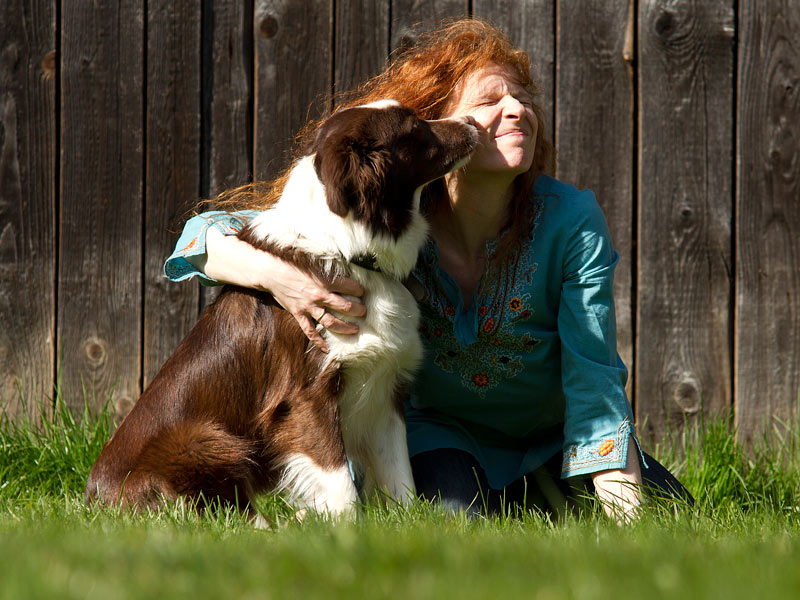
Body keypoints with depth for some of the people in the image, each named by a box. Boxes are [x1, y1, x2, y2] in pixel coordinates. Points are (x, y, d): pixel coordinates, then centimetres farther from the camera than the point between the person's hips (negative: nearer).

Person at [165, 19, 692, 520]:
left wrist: (624, 510, -32)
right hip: (441, 428, -1)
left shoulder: (573, 220, -24)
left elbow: (595, 382, -22)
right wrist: (277, 273, -44)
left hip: (555, 432, 1)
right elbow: (205, 236, -21)